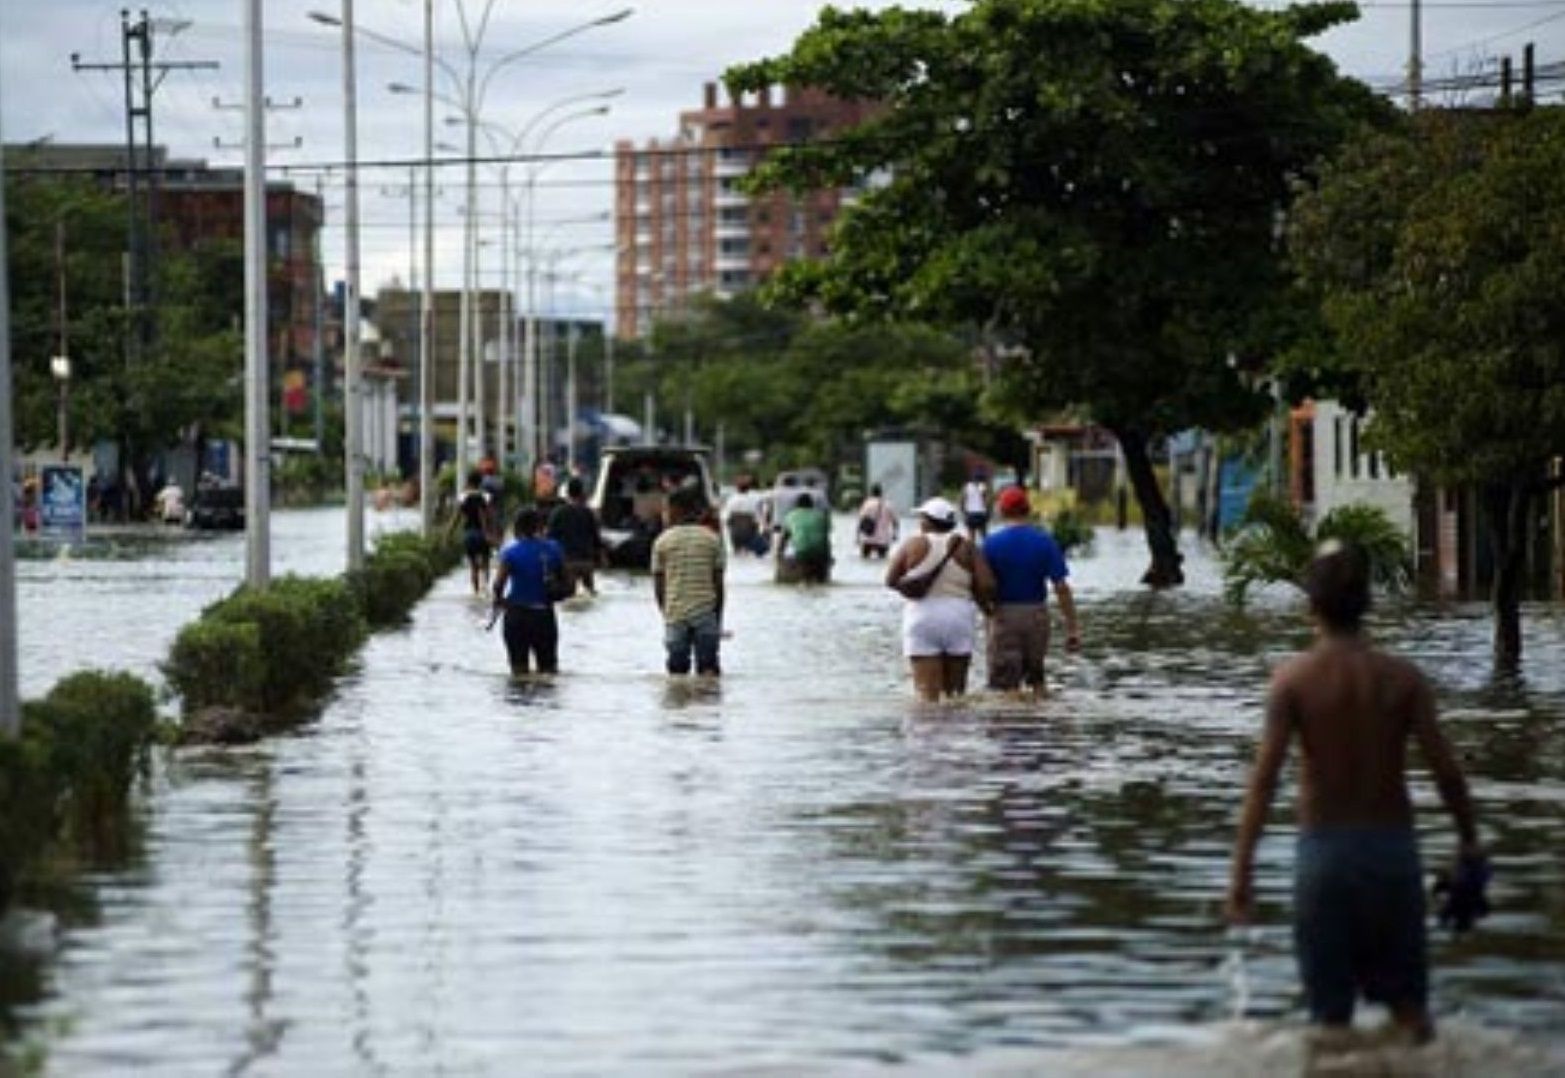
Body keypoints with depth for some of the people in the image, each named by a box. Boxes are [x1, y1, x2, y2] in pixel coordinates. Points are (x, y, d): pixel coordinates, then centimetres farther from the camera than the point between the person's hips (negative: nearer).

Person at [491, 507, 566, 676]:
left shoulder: (511, 551, -10)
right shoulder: (553, 549, 1)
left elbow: (499, 584, -19)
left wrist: (499, 599, 0)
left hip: (517, 613, -3)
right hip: (545, 615, 3)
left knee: (519, 668, 4)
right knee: (549, 667, 13)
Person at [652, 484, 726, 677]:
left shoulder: (662, 542, 0)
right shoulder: (711, 539, 2)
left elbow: (658, 585, 1)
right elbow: (719, 583, 2)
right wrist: (718, 615, 11)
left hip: (675, 613, 0)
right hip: (705, 612, 0)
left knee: (677, 668, 6)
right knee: (708, 666, -1)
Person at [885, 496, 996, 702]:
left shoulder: (912, 546, -1)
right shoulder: (966, 548, 1)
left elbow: (890, 580, 2)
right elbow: (986, 585, -7)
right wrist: (982, 603, 13)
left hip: (921, 618, -2)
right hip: (959, 619, 2)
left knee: (927, 691, -5)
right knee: (956, 691, 12)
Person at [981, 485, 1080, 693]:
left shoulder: (991, 543, -7)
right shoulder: (1045, 541, -2)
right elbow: (1061, 587, -7)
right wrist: (1072, 628, -4)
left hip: (1004, 615, -3)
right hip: (1037, 613, 3)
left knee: (1007, 684, -1)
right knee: (1036, 675, 22)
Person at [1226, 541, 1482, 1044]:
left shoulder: (1294, 678, -8)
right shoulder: (1402, 678, -4)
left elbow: (1264, 777, -13)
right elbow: (1446, 769, -6)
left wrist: (1241, 870, -11)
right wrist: (1469, 840, 8)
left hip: (1324, 847, -1)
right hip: (1392, 846, 1)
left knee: (1330, 1011, 7)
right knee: (1408, 1003, 15)